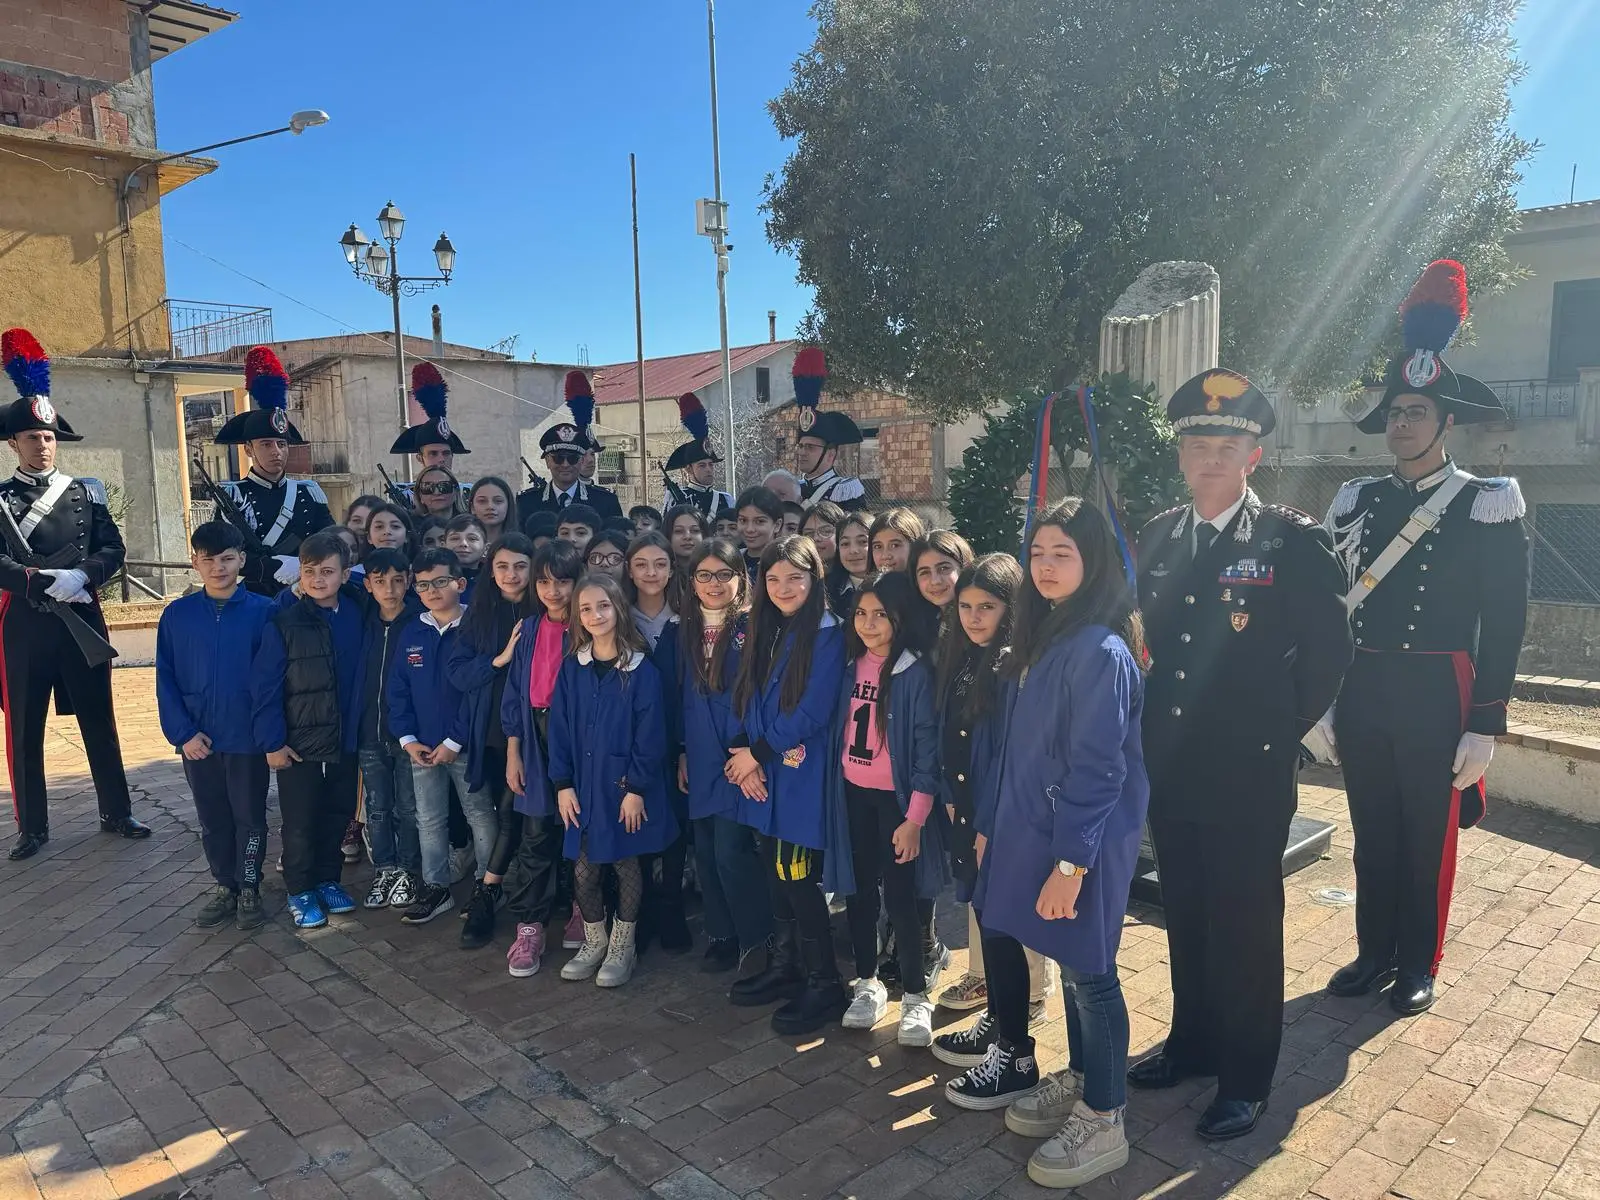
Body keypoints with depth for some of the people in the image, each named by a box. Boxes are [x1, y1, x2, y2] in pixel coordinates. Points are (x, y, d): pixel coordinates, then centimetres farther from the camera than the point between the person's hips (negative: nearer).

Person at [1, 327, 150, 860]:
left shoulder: (87, 492, 7)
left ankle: (116, 813, 20)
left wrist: (80, 576, -17)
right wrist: (47, 583, -22)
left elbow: (112, 550, 0)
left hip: (83, 620, 2)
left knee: (99, 721, 9)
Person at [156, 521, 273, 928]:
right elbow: (165, 680, 1)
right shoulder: (177, 614, 0)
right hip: (198, 740, 3)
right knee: (212, 819, 15)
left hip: (248, 739, -2)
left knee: (249, 816, 9)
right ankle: (225, 885, 31)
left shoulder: (262, 612, -7)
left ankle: (249, 888, 24)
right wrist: (182, 733, -6)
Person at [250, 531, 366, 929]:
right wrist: (272, 741, -10)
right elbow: (265, 686, -9)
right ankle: (300, 891, 26)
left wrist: (356, 729, -1)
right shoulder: (283, 623, -10)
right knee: (300, 823, 8)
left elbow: (360, 679, 4)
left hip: (343, 742, 3)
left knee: (338, 817, 15)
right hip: (298, 745, -3)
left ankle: (328, 880, 34)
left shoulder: (356, 617, -2)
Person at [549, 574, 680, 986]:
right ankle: (594, 942, 28)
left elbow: (650, 735, -10)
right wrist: (562, 784, -3)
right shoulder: (572, 668, 2)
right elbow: (559, 729, 2)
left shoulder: (641, 670, -9)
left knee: (626, 863, 10)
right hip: (582, 786, 3)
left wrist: (637, 788, -13)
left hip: (625, 787, -3)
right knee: (584, 868, 9)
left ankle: (622, 946, 26)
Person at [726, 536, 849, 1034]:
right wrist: (746, 757, -5)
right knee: (777, 872, 14)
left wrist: (758, 753, -9)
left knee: (798, 878, -3)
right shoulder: (765, 632, 11)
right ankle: (782, 968, 30)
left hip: (802, 777, -7)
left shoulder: (827, 634, -12)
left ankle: (826, 986, 12)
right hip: (766, 775, 7)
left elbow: (812, 713, -17)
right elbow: (750, 704, 11)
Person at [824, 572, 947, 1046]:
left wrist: (914, 817, -15)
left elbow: (927, 749, -13)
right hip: (852, 793, 5)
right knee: (857, 889, 12)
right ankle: (867, 983, 28)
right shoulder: (851, 665, 3)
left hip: (896, 797, -5)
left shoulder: (916, 672, -12)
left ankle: (916, 995, 16)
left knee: (899, 895, -1)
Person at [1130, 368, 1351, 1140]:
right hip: (1169, 766, 5)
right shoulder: (1158, 537, 5)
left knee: (1246, 923, 8)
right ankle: (1192, 1042, 36)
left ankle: (1245, 1077, 25)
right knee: (1185, 913, 17)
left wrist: (1284, 732, -2)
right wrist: (1151, 728, 8)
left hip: (1249, 771, -5)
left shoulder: (1293, 540, -10)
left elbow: (1329, 650, -5)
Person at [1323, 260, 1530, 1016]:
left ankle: (1418, 965, 26)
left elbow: (1503, 625, -6)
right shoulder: (1358, 502, 6)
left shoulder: (1487, 507, -5)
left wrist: (1485, 725, -9)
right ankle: (1375, 951, 30)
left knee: (1428, 836, 9)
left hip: (1435, 697, -4)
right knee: (1372, 830, 14)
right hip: (1360, 693, 4)